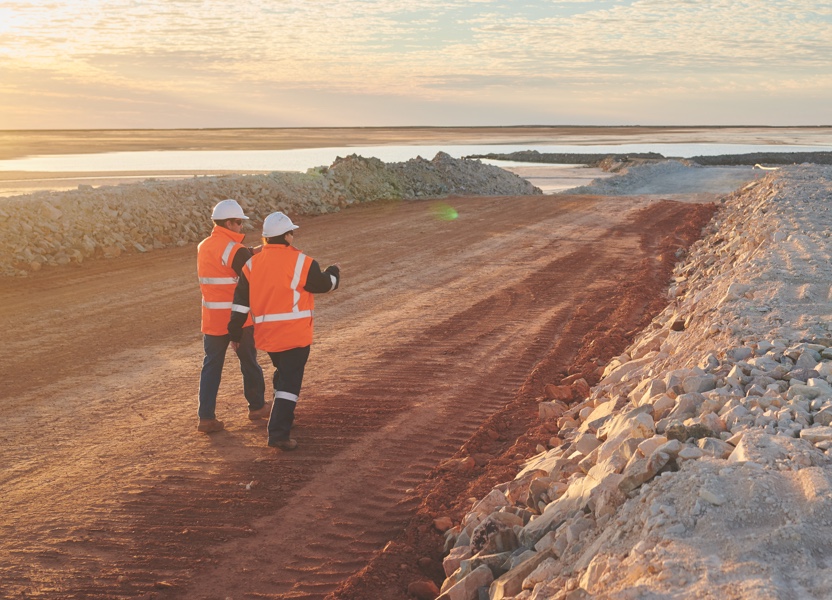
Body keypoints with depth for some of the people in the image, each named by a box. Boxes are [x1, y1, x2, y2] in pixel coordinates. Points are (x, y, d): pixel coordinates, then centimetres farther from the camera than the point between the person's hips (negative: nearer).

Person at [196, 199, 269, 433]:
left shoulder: (203, 247, 7)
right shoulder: (235, 249, -16)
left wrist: (251, 253, 7)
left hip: (212, 318, 5)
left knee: (211, 365, 7)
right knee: (249, 362, 13)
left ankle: (206, 417, 1)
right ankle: (257, 407, 28)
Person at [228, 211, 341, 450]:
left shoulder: (252, 264, 3)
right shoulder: (300, 262, -10)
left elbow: (241, 301, 4)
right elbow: (323, 284, 3)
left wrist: (235, 332, 11)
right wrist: (334, 271, 24)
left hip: (267, 334, 6)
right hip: (295, 334, -5)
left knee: (283, 373, 27)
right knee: (290, 382, -2)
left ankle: (284, 416, 41)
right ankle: (279, 433, -9)